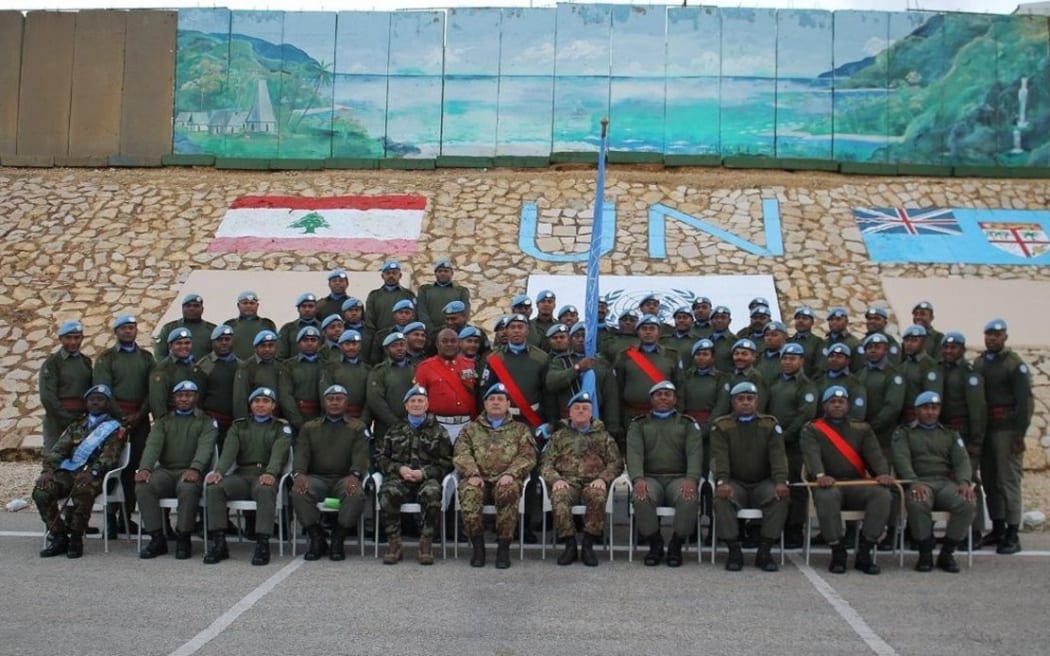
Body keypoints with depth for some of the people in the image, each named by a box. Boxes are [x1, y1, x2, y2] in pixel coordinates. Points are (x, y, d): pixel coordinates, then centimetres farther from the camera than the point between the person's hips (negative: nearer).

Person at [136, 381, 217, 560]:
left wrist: (195, 468, -29)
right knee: (142, 486, -26)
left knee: (188, 488, -37)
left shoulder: (206, 422, 11)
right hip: (165, 471, 3)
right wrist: (145, 468, -18)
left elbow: (205, 447, -8)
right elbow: (153, 445, 3)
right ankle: (157, 539, -17)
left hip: (190, 472, -3)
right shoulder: (164, 421, 21)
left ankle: (183, 539, -19)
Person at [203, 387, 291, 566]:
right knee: (214, 487, -26)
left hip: (266, 476, -3)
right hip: (241, 475, 3)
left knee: (265, 490, -38)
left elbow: (278, 453, -8)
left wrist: (270, 473, -30)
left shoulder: (282, 428, 12)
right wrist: (219, 471, -19)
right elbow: (229, 450, 3)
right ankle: (218, 542, -24)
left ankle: (262, 544, -36)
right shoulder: (238, 426, 21)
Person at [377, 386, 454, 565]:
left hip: (427, 478, -1)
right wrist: (399, 469, -3)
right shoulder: (395, 430, 21)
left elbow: (446, 462, 6)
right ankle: (393, 543, -24)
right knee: (388, 493, -34)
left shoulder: (438, 431, 15)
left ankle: (426, 544, -27)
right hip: (399, 478, 2)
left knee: (432, 493, -37)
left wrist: (424, 473, -9)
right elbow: (380, 457, 15)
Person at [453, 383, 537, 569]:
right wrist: (472, 474, -12)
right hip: (478, 478, 1)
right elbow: (461, 454, 8)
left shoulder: (520, 429, 20)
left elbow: (527, 456, 5)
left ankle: (504, 547, -27)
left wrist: (510, 473, -13)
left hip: (506, 480, -1)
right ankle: (477, 545, -21)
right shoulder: (471, 429, 23)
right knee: (469, 493, -34)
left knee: (508, 492, -37)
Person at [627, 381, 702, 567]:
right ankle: (655, 544, -9)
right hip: (650, 478, 0)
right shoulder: (639, 424, 16)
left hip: (679, 478, 0)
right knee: (641, 498, -35)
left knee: (690, 498, -34)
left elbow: (695, 453, -1)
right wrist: (638, 479, -22)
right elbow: (634, 453, -1)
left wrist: (692, 479, -21)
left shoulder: (688, 424, 16)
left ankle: (676, 545, -9)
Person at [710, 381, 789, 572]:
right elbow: (719, 456, -9)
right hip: (734, 483, -1)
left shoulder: (770, 425, 8)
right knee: (722, 498, -33)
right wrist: (722, 482, -28)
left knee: (780, 497, -30)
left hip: (763, 483, 1)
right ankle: (734, 551, -22)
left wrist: (781, 481, -24)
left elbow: (778, 455, -4)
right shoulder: (722, 426, 5)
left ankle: (765, 552, -21)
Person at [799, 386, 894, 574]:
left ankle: (864, 553, -19)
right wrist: (820, 475, -33)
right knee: (827, 496, -38)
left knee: (883, 495, -27)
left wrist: (883, 473, -21)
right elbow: (811, 455, -11)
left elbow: (875, 454, 2)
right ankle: (837, 553, -23)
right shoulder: (811, 430, 9)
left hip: (857, 483, 3)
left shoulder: (862, 429, 19)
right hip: (828, 484, -3)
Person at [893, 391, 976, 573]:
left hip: (946, 483, 3)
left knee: (968, 504, -29)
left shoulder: (950, 434, 24)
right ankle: (925, 554, -18)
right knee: (917, 503, -38)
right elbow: (901, 460, -3)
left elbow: (962, 460, 9)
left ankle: (946, 553, -11)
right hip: (919, 483, -3)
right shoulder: (903, 433, 15)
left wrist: (964, 481, -13)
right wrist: (914, 482, -23)